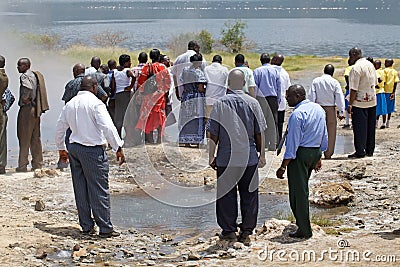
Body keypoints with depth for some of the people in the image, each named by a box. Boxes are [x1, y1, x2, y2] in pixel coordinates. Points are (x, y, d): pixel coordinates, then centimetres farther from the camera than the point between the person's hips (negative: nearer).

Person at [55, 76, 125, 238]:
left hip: (74, 148, 7)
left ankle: (86, 226, 17)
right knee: (99, 189, -3)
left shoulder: (70, 104, 11)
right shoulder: (95, 103, -10)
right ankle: (105, 228, -1)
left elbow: (60, 127, 19)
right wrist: (118, 148, -14)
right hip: (92, 150, -7)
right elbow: (107, 127, -17)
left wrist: (61, 148, 32)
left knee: (81, 190, 12)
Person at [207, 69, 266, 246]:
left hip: (226, 158, -1)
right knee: (249, 195, 10)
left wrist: (211, 157, 3)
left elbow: (213, 134, -5)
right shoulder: (252, 103, -2)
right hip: (249, 158, 1)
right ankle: (246, 232, 12)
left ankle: (229, 231, 13)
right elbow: (259, 133, 1)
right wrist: (262, 154, 11)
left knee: (227, 195, 9)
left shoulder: (220, 103, -6)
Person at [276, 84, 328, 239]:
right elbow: (324, 137, 15)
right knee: (303, 188, 24)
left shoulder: (297, 114, -19)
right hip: (316, 151, 9)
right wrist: (318, 158, 25)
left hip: (300, 154, -9)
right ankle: (302, 223, 35)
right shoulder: (319, 109, 7)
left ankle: (304, 230, 6)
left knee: (298, 191, 1)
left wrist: (283, 166, -16)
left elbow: (293, 143, -20)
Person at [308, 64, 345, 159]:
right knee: (331, 132, 6)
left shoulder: (315, 81, 0)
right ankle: (328, 154, 6)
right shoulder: (334, 82, -4)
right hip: (331, 108, -1)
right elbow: (339, 97, -5)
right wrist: (341, 112, -1)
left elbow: (311, 96, -1)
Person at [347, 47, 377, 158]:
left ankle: (360, 152, 0)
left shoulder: (356, 68, -17)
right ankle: (370, 150, 18)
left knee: (359, 128, -1)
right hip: (372, 101, 8)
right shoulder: (370, 65, 8)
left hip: (360, 102, -8)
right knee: (370, 127, 12)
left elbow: (354, 89, -19)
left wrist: (350, 104, -15)